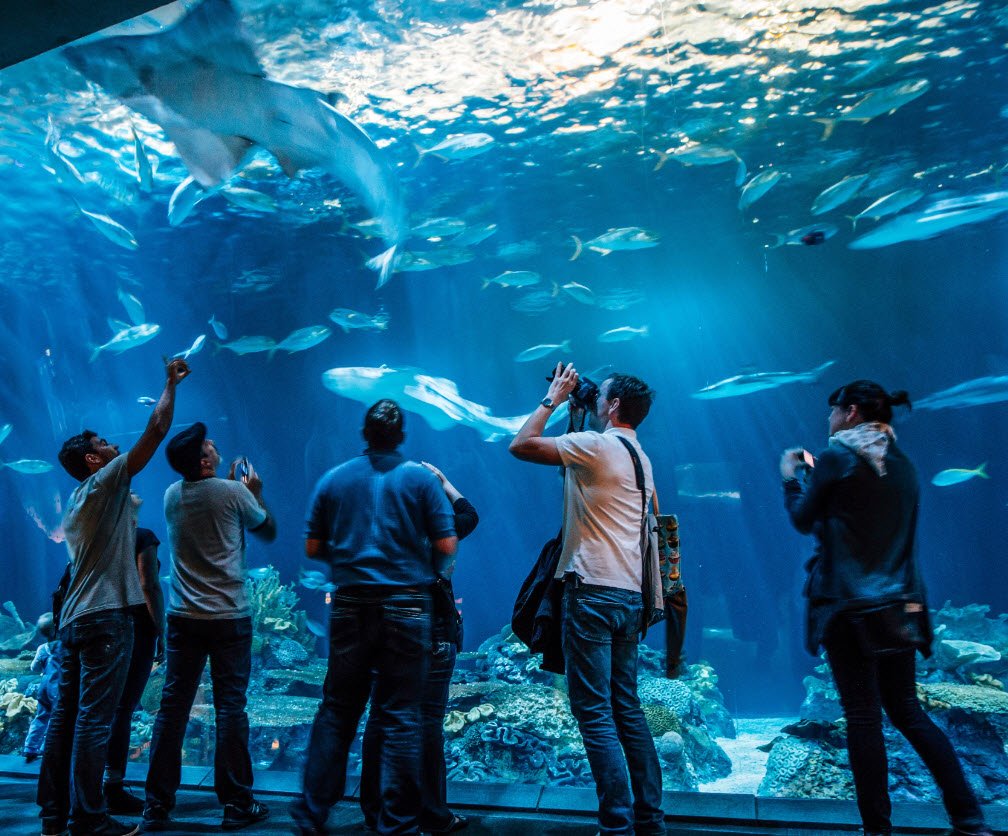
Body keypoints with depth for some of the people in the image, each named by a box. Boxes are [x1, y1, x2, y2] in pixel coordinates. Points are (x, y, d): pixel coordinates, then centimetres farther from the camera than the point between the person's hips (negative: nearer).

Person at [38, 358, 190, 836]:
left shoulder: (77, 501, 18)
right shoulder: (104, 483, -7)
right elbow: (157, 429, -10)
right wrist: (171, 383, 0)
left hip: (74, 618, 9)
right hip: (106, 617, -9)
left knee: (66, 715, 10)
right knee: (94, 719, -6)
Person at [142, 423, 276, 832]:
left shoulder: (172, 494, 4)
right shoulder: (234, 493, -11)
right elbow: (268, 531, 5)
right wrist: (255, 492, 17)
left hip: (183, 616, 4)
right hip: (229, 616, -4)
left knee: (172, 707, 8)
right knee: (230, 708, 2)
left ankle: (157, 804, 13)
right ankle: (236, 803, 9)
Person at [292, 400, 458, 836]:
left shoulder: (333, 479, 4)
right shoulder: (421, 477, -2)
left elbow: (313, 548, 7)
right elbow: (447, 545, -5)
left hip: (350, 607, 2)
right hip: (405, 607, -2)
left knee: (337, 711, 14)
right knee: (400, 717, 4)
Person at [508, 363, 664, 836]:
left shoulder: (597, 445, -10)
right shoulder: (639, 458, 15)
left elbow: (520, 446, -8)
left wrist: (554, 398, 3)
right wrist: (576, 407, 25)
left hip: (593, 592, -9)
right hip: (630, 596, 9)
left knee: (594, 712, -4)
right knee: (626, 708, 14)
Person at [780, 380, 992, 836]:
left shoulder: (836, 457, -9)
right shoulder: (901, 465, 13)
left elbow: (804, 520, 0)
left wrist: (791, 478, 17)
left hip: (849, 605, -7)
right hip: (899, 606, 7)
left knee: (863, 716, -2)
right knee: (907, 710, 15)